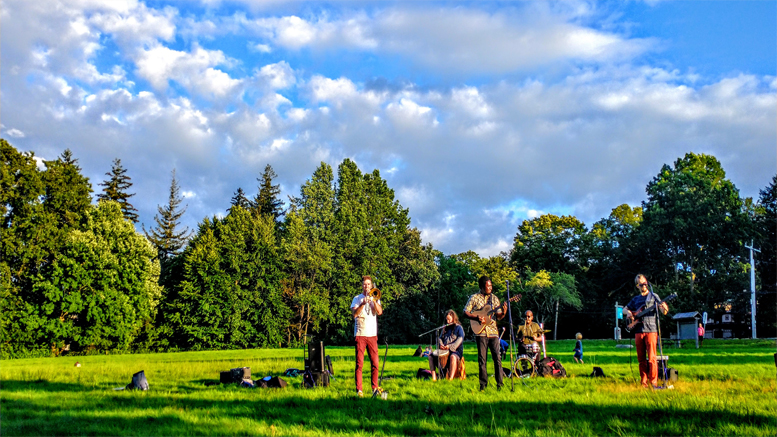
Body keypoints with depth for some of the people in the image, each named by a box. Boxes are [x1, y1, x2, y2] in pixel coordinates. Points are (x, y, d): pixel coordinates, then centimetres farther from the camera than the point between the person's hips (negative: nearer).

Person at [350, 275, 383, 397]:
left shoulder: (375, 298, 15)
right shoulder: (357, 299, 7)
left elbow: (379, 312, -1)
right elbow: (354, 314, -7)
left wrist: (373, 300, -11)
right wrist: (363, 303, -18)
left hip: (372, 334, 3)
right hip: (360, 334, -2)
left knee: (375, 363, 2)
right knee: (359, 363, -4)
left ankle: (375, 387, 11)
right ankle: (359, 389, -2)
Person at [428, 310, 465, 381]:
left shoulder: (459, 328, 3)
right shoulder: (445, 328, 23)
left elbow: (460, 339, -11)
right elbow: (440, 338, 21)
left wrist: (450, 346, -23)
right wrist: (441, 344, -4)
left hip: (455, 350, -7)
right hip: (444, 350, 7)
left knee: (453, 357, -41)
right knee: (431, 355, -12)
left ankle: (451, 378, -42)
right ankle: (434, 378, -18)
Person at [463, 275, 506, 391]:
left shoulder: (494, 298, 12)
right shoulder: (474, 297, 3)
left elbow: (499, 316, 11)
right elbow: (465, 313, 0)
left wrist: (503, 312, -11)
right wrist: (477, 318, -14)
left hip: (493, 331, 2)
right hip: (480, 332, -2)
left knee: (497, 357, -5)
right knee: (482, 359, 1)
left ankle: (500, 383, 0)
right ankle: (483, 384, 9)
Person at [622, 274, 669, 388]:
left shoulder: (653, 296, 7)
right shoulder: (635, 299, 19)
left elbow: (664, 312, -2)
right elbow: (624, 309, 27)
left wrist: (664, 308, -26)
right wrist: (628, 312, 3)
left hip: (651, 330, -4)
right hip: (638, 331, 4)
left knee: (651, 358, -9)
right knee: (641, 359, 5)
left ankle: (653, 382, -5)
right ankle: (644, 382, 11)